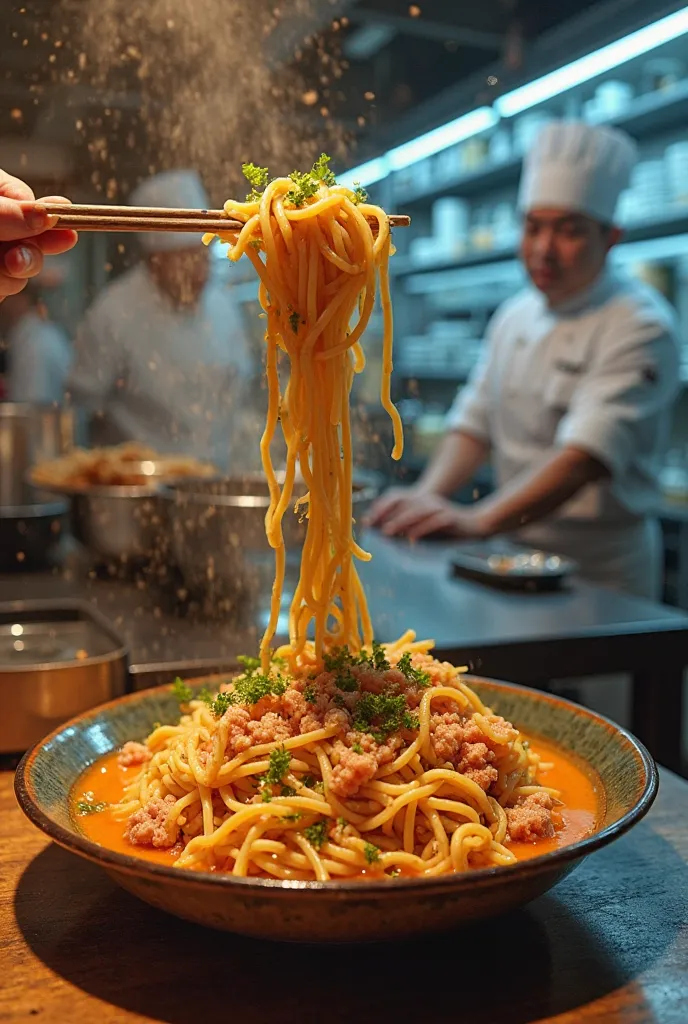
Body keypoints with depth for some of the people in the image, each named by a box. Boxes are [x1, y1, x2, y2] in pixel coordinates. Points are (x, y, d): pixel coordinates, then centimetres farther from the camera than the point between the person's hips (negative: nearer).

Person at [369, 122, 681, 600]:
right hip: (518, 558, 5)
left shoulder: (640, 327, -14)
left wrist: (478, 520, -37)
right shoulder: (514, 316, 9)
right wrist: (427, 496, -11)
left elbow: (587, 455, -26)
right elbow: (475, 421, 7)